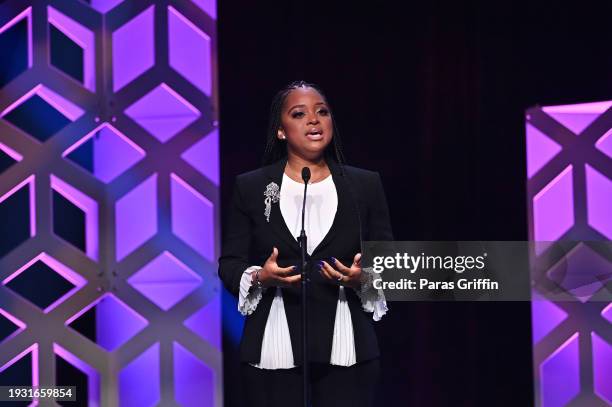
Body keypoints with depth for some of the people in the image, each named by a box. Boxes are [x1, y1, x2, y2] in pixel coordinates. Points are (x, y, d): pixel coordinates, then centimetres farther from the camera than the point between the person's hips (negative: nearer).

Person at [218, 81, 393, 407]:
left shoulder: (366, 186, 8)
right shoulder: (250, 187, 6)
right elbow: (229, 264, 6)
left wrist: (362, 279, -13)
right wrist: (260, 277, -15)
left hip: (346, 350, 1)